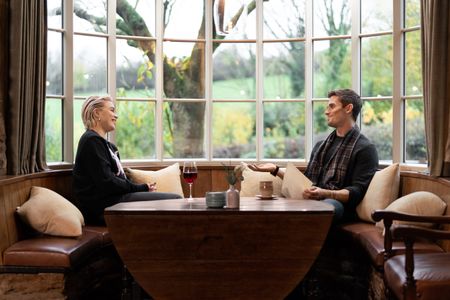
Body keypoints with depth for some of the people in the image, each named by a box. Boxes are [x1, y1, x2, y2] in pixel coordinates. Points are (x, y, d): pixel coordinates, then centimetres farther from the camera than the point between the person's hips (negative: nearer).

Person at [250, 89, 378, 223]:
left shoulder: (365, 149, 5)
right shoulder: (320, 146, 28)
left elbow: (358, 192, -6)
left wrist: (324, 193, -22)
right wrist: (276, 170, 18)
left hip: (340, 203, -6)